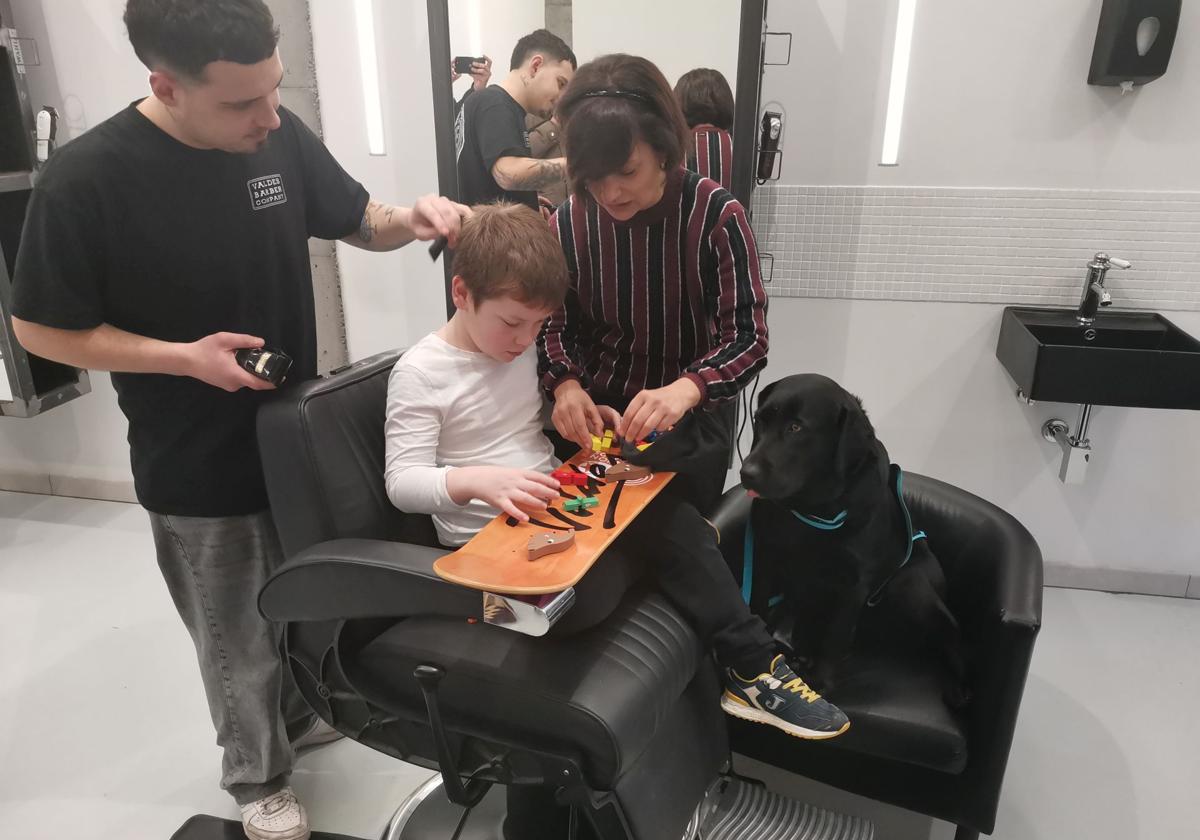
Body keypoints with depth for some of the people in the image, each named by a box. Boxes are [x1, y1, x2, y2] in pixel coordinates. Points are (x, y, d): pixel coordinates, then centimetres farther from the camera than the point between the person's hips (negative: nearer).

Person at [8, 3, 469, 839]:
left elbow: (358, 221, 5)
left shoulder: (280, 137, -9)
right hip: (197, 469, -4)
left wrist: (411, 218, -17)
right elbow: (40, 328, -11)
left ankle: (299, 711, 53)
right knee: (240, 640, 15)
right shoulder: (86, 180, -22)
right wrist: (184, 357, -23)